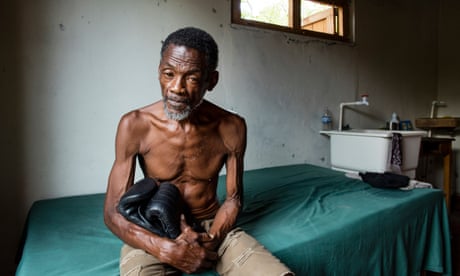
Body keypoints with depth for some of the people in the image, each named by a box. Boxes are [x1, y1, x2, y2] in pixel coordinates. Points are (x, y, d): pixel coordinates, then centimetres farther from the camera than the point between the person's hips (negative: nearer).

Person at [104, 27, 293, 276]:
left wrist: (210, 240, -17)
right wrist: (167, 250, -23)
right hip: (154, 235, -1)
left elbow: (233, 198, 0)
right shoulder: (135, 125, -13)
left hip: (213, 227, 2)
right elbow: (113, 212, -10)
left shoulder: (232, 127, -10)